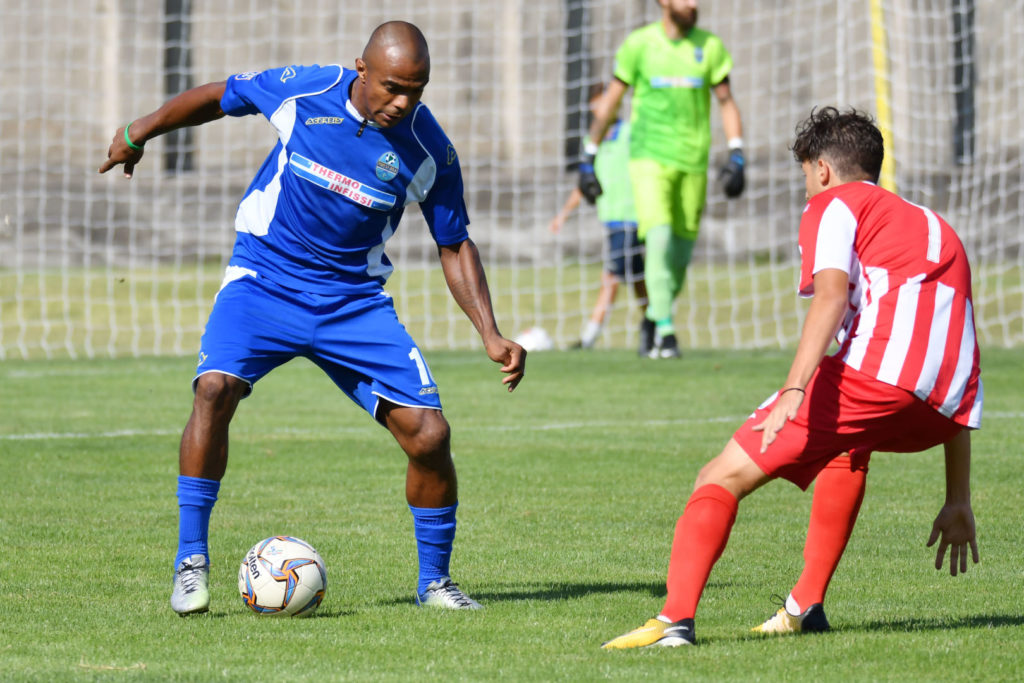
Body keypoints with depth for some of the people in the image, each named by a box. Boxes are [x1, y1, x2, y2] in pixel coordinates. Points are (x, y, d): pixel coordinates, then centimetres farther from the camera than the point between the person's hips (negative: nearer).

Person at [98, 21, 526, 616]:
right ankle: (191, 561, -16)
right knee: (215, 388, -28)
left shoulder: (430, 151, -10)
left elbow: (455, 245, 3)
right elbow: (216, 98, 6)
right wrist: (139, 133, 16)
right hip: (264, 278, -1)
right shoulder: (301, 91, -13)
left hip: (355, 300, 1)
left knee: (429, 434, -10)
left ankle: (434, 580, 14)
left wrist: (491, 333, -6)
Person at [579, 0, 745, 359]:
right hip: (649, 157, -3)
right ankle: (665, 331, -16)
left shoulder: (709, 46, 4)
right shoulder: (639, 44, 0)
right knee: (659, 240, -18)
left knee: (680, 255, 7)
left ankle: (652, 317, 30)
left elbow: (726, 102, 10)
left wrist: (736, 156, -1)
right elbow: (610, 101, 8)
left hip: (693, 163, 3)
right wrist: (588, 157, 8)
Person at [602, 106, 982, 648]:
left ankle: (676, 618, -20)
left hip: (876, 371, -7)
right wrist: (958, 502, 35)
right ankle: (807, 605, 30)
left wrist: (794, 390, -21)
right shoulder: (935, 227, 35)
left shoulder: (834, 204, 15)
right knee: (850, 443, 39)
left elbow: (832, 293, -9)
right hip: (942, 407, 7)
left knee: (723, 477, 0)